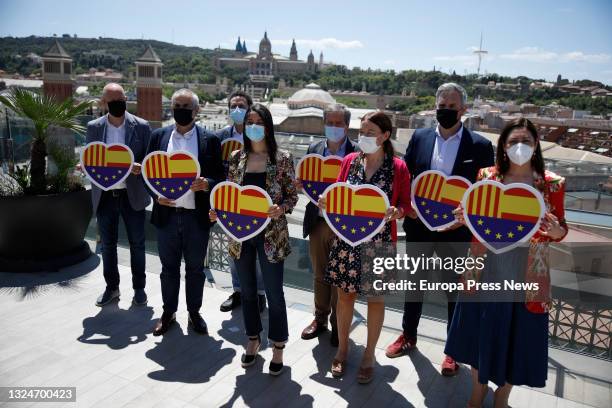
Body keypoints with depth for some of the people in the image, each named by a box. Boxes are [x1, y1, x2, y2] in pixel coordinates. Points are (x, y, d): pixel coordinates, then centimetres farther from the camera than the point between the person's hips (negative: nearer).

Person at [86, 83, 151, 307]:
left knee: (137, 243, 7)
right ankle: (112, 287, 29)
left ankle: (139, 287, 23)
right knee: (107, 244, 12)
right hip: (104, 195, 2)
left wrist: (137, 167, -22)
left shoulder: (141, 126, -4)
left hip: (132, 194, -2)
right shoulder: (94, 127, 3)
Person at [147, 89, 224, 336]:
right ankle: (168, 312, 31)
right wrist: (156, 195, -8)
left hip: (197, 216, -1)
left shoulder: (210, 140, 0)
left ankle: (194, 313, 29)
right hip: (166, 213, 2)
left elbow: (219, 176, 0)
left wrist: (206, 184, -21)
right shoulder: (159, 136, 6)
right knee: (169, 267, 14)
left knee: (195, 268, 12)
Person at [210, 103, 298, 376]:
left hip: (271, 235, -4)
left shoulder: (282, 158, -7)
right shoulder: (237, 157, 4)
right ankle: (253, 339, 37)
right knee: (247, 291, 16)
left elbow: (292, 196, -3)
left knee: (274, 293, 5)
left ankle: (278, 347, 25)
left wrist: (281, 209, -23)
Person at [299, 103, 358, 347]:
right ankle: (320, 319, 34)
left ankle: (338, 324, 27)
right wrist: (300, 185, -10)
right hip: (318, 222, 4)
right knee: (319, 275, 17)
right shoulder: (314, 150, 7)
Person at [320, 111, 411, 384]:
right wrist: (326, 202, -13)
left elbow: (405, 204, 0)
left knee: (375, 298, 11)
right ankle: (342, 349, 34)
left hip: (379, 242, -2)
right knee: (345, 294, 12)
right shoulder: (350, 160, 2)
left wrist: (395, 212, -21)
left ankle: (369, 355, 30)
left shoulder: (398, 168, -6)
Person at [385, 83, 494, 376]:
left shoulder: (479, 146, -5)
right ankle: (408, 336, 39)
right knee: (414, 284, 18)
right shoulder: (419, 138, 2)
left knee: (457, 290, 12)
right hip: (418, 226, 3)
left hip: (456, 231, -2)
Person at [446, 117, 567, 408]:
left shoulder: (551, 183, -5)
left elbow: (559, 230, 1)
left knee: (515, 337, 12)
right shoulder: (487, 176, -2)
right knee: (481, 332, 14)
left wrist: (557, 231, -21)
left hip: (526, 276, -1)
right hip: (487, 270, 1)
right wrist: (462, 217, -14)